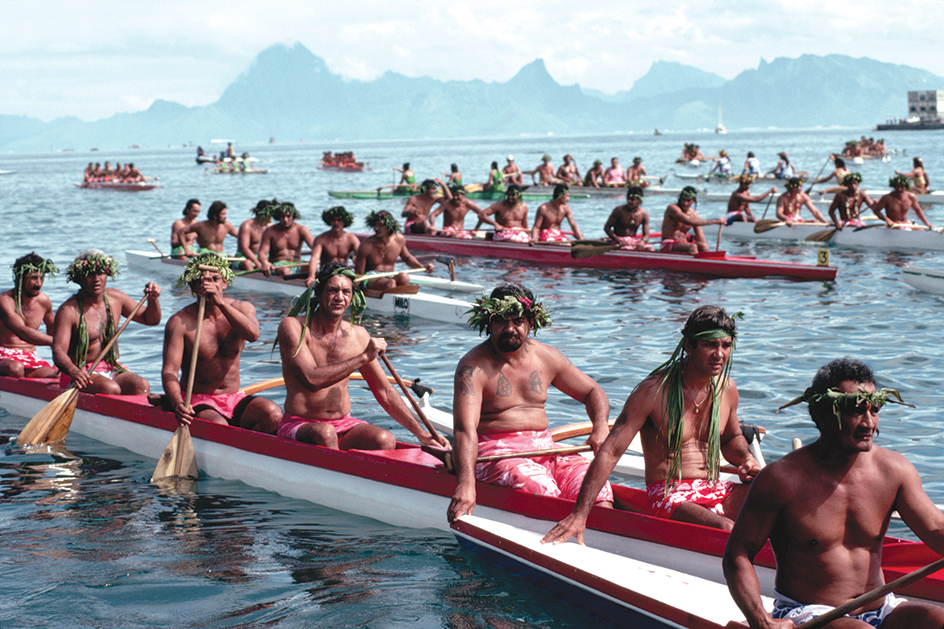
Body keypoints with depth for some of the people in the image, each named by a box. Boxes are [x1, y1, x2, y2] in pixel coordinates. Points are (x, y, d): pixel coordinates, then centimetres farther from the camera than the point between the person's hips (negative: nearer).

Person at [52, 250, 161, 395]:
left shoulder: (115, 298, 9)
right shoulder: (68, 310, -9)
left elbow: (150, 320, 19)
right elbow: (58, 351, -19)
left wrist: (153, 300, -3)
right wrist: (73, 371, -41)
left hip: (113, 371, 5)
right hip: (84, 376, -5)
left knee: (142, 385, -27)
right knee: (111, 388, -36)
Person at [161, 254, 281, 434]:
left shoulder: (242, 309, 3)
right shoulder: (180, 322, -7)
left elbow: (253, 335, -21)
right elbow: (169, 371, -16)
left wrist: (221, 303, -31)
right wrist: (178, 404, -36)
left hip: (235, 399, 4)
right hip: (197, 401, -4)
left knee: (272, 413, -26)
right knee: (218, 427, -37)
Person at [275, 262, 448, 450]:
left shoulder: (358, 336, 6)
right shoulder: (293, 327, -9)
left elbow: (385, 393, 12)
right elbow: (312, 380, -23)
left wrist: (421, 434, 5)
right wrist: (364, 357, -22)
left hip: (344, 426, 4)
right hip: (299, 425, -4)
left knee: (385, 440, -25)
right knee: (325, 433, -38)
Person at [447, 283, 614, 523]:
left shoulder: (546, 357, 9)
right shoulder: (473, 367, -10)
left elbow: (593, 392, 20)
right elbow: (465, 429, -22)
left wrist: (600, 428, -2)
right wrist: (466, 483, -38)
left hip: (543, 447, 6)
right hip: (493, 451, -6)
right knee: (539, 485, -34)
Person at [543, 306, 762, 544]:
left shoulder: (727, 388, 9)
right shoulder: (653, 391, -11)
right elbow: (610, 452, -13)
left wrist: (747, 459, 4)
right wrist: (579, 514, -19)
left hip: (716, 491, 6)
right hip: (669, 497, -6)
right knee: (726, 530, -36)